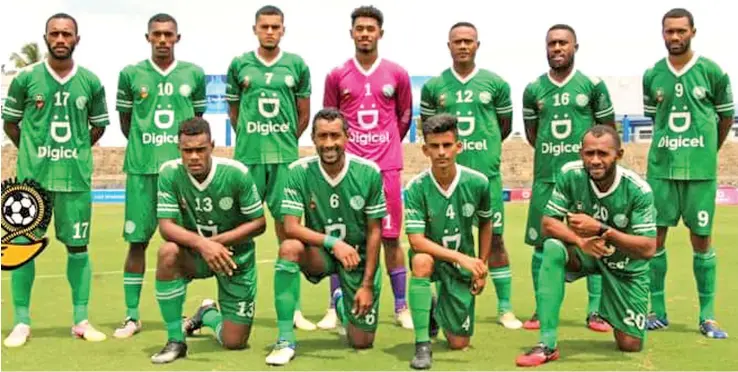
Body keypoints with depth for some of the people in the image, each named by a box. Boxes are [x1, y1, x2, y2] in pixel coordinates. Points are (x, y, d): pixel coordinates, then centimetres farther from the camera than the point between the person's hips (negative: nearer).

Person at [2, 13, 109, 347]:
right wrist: (35, 152, 6)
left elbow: (99, 126, 15)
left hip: (76, 177, 1)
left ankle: (81, 320, 16)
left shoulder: (91, 82, 2)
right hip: (33, 176, -1)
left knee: (78, 246, 6)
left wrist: (75, 150, 8)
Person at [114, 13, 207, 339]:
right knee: (137, 240, 1)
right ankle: (132, 316, 10)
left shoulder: (194, 74, 6)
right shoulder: (131, 74, 4)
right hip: (142, 168, 0)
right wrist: (145, 148, 12)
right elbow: (125, 119, 13)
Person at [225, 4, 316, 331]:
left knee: (287, 226, 0)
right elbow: (233, 111, 15)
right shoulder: (239, 65, 7)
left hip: (285, 156, 0)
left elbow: (304, 114, 13)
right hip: (247, 156, 0)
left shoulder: (297, 65, 6)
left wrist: (285, 142, 12)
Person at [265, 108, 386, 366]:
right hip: (320, 254, 0)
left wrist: (368, 285, -9)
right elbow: (290, 227, -19)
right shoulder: (299, 171, -15)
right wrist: (332, 242, -35)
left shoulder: (369, 173, -14)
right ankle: (285, 340, -24)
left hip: (359, 257, 0)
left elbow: (374, 231, -7)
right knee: (289, 248, -35)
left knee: (362, 342, -2)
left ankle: (343, 304, 37)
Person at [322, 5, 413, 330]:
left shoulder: (397, 74, 5)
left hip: (386, 166, 0)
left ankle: (401, 307, 12)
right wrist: (342, 148, 11)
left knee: (391, 238, 4)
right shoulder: (337, 75, 4)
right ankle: (335, 308, 9)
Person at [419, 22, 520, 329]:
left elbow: (505, 126, 13)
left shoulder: (495, 83, 3)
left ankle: (505, 308, 11)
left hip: (487, 172, 0)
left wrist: (483, 147, 10)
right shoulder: (433, 86, 4)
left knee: (494, 239, 3)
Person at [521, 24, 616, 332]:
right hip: (546, 176, 2)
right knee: (543, 242, 3)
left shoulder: (593, 85, 1)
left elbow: (608, 130, 9)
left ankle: (595, 311, 9)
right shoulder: (533, 89, 6)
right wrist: (554, 153, 8)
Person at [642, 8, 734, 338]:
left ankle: (708, 316, 10)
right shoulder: (652, 76, 5)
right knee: (655, 236, 3)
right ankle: (657, 311, 14)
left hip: (700, 168, -2)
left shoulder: (712, 72, -2)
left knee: (701, 238, 2)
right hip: (661, 166, 3)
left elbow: (727, 116, 8)